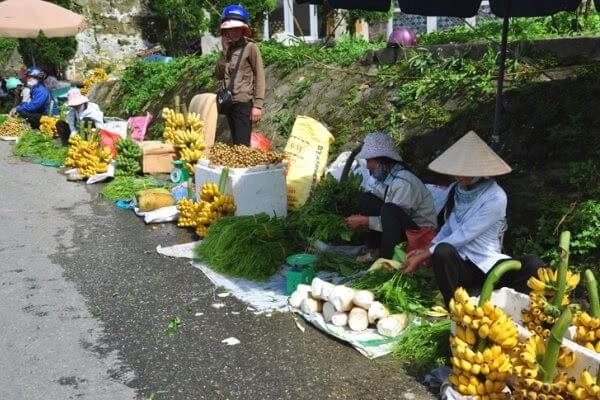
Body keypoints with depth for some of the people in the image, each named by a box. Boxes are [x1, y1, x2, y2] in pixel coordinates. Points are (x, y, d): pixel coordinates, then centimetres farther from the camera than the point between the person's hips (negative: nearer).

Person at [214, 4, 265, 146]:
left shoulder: (250, 48, -5)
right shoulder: (228, 48, 12)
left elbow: (260, 77, -8)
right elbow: (218, 75, 8)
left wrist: (257, 105, -15)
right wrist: (224, 52, -3)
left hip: (243, 103, -6)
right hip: (229, 102, 6)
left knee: (242, 145, -11)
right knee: (235, 144, 12)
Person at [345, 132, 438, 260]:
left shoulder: (403, 182, -26)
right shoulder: (383, 176, 0)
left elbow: (395, 218, -25)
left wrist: (364, 220, -22)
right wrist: (361, 221, -8)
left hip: (421, 232, -8)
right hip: (401, 227, 8)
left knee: (390, 210, -34)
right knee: (368, 199, -4)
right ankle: (375, 252, 1)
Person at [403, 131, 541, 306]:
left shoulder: (495, 197, -13)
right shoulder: (454, 190, 7)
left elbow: (464, 236, -17)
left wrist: (425, 255, -14)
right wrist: (428, 250, -2)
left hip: (487, 266, -3)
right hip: (458, 265, 3)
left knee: (532, 265, -30)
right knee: (443, 250, -33)